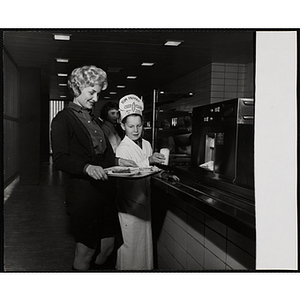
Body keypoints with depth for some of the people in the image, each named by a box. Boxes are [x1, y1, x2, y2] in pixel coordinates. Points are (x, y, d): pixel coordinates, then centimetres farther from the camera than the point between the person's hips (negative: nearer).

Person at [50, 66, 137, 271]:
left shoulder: (94, 121, 18)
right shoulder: (64, 119, -5)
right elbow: (60, 159, -14)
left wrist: (118, 161, 1)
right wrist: (87, 168, -30)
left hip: (106, 190, 7)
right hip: (83, 191, -7)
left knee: (107, 246, 12)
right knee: (86, 250, 3)